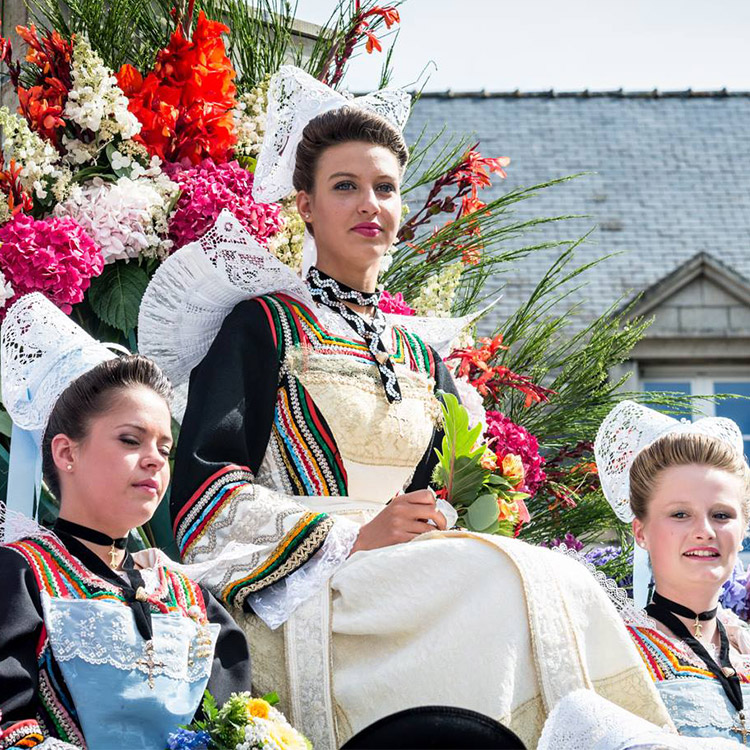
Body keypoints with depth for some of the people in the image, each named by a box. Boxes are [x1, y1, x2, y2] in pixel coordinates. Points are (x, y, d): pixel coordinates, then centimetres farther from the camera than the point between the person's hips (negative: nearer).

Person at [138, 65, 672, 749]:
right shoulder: (261, 326, 4)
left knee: (560, 582, -24)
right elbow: (204, 488, -7)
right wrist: (356, 536, -15)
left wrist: (451, 519, -1)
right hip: (293, 598, -6)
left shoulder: (422, 356, 22)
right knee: (512, 580, -29)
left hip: (403, 582, 6)